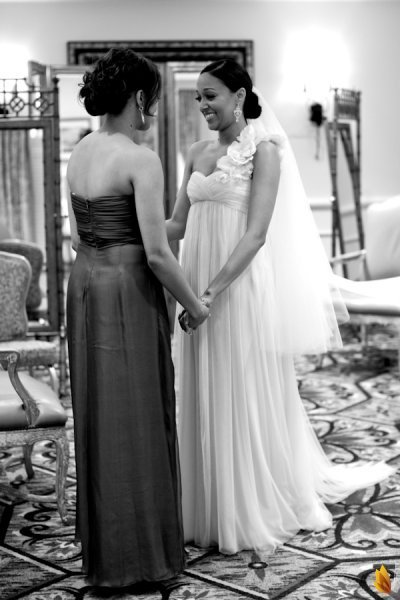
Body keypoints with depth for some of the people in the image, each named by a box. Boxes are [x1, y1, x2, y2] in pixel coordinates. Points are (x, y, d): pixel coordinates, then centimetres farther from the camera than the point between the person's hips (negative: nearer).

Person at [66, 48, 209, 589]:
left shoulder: (80, 151, 7)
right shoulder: (142, 161, -18)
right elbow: (156, 253, -20)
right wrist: (195, 306, -6)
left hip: (85, 285, 8)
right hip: (128, 294, -8)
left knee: (98, 416, 18)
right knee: (135, 423, 4)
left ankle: (101, 542, 33)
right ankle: (136, 553, 18)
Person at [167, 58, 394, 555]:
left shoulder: (263, 150, -8)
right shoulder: (197, 153, 12)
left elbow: (256, 234, -16)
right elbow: (177, 225, 12)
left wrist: (212, 292, -23)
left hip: (241, 287, -6)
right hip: (198, 288, 6)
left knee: (244, 397, 4)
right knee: (204, 398, 12)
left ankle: (253, 513, 21)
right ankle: (209, 510, 27)